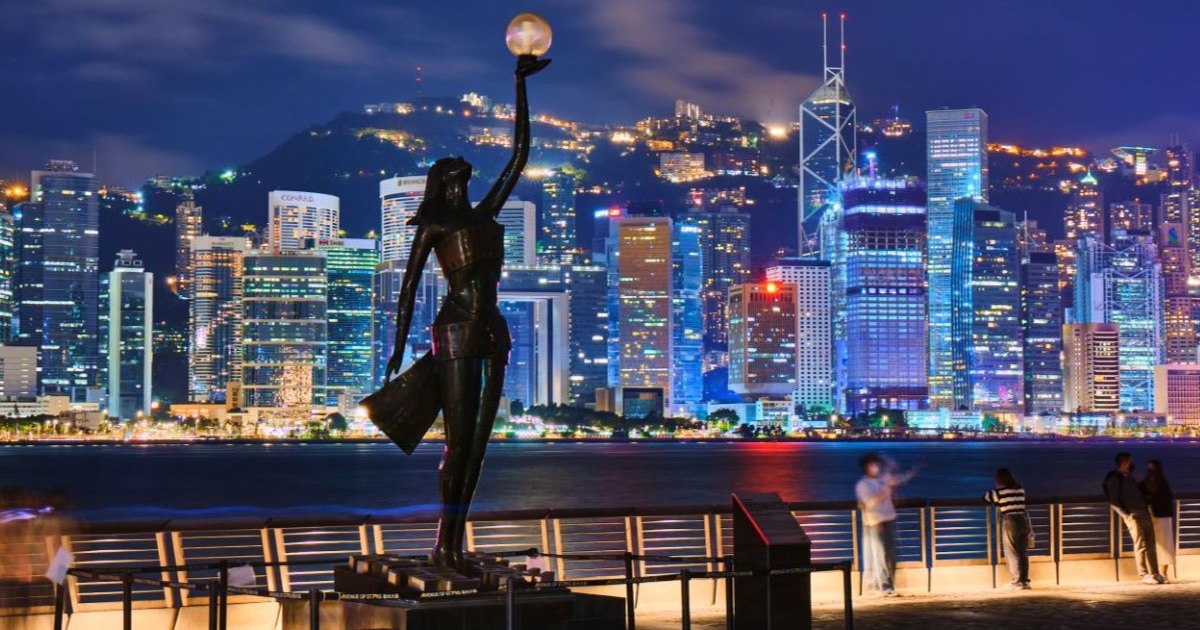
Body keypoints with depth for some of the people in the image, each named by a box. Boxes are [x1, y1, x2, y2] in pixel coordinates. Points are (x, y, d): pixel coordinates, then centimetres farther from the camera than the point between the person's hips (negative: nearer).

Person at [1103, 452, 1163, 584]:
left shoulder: (1130, 477, 23)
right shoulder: (1114, 478, -3)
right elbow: (1113, 501, -8)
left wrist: (1147, 510, 14)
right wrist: (1126, 515, -14)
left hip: (1144, 513, 8)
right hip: (1132, 516, -8)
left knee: (1150, 545, 4)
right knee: (1141, 546, -10)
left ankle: (1154, 573, 5)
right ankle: (1144, 575, -8)